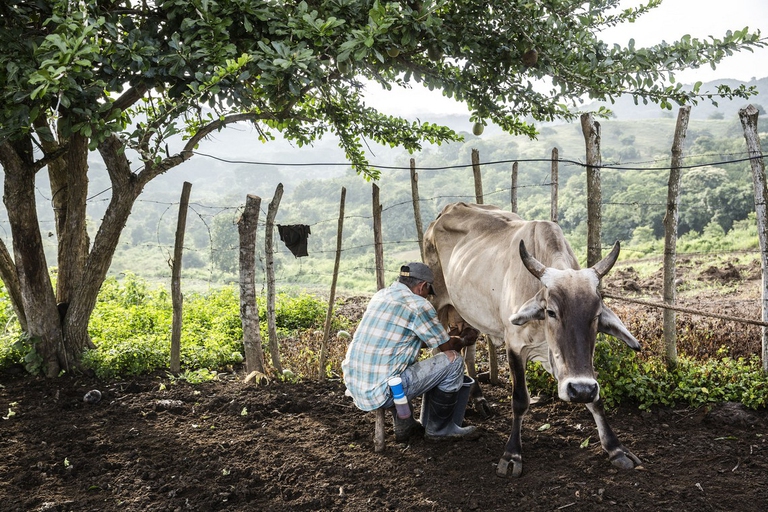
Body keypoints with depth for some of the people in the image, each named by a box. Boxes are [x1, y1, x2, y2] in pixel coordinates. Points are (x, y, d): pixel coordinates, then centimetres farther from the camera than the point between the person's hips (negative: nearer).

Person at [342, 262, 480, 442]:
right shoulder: (418, 305, -10)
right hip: (381, 392, -8)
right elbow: (446, 346, 3)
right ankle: (439, 429, 15)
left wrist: (449, 336, 34)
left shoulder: (381, 295, 14)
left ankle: (404, 425, 30)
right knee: (453, 360, -1)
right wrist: (464, 341, 24)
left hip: (354, 386, 8)